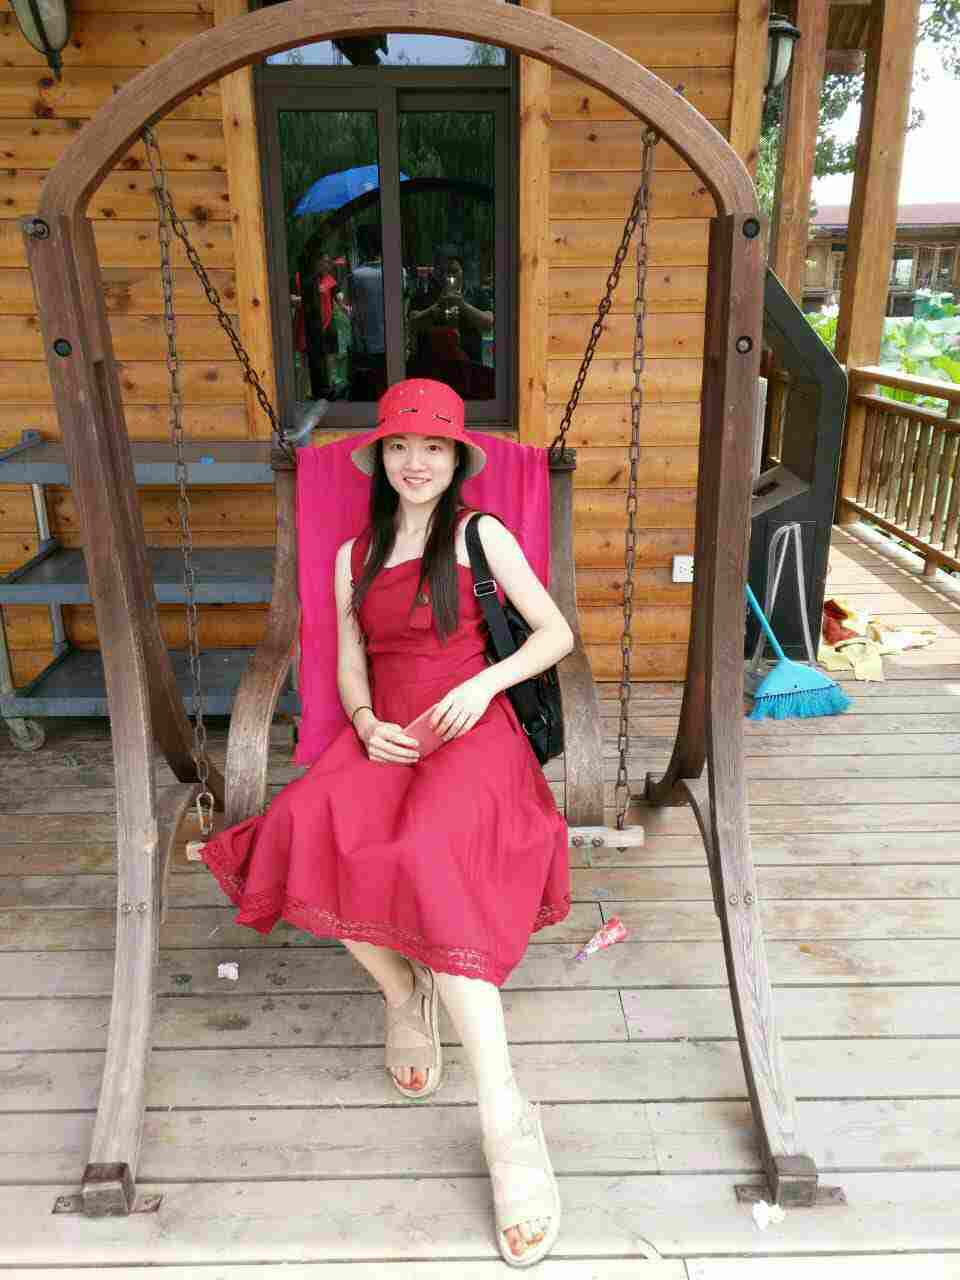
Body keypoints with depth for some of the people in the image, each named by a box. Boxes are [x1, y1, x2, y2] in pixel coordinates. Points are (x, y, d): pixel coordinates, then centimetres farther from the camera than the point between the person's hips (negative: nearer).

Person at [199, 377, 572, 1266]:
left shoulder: (481, 534, 6)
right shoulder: (353, 557, 18)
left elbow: (557, 633, 5)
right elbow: (349, 668, 17)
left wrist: (485, 682, -12)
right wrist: (366, 723, -5)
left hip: (470, 733, -4)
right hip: (381, 736, 4)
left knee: (429, 865, -34)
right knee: (308, 833, -29)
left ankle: (507, 1123, -27)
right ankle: (402, 993, -2)